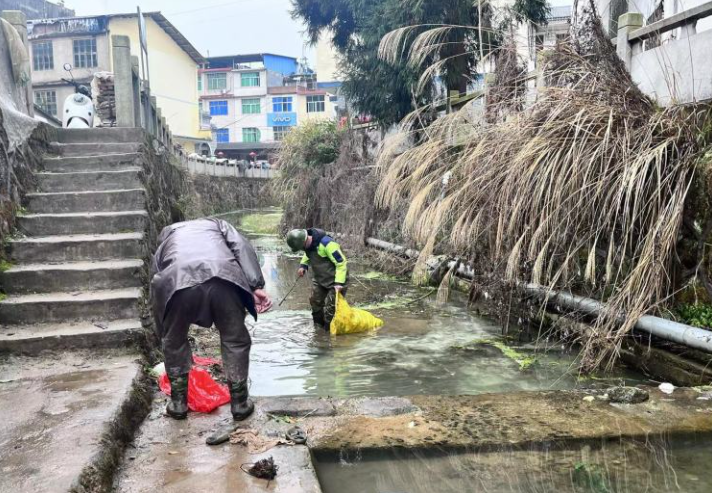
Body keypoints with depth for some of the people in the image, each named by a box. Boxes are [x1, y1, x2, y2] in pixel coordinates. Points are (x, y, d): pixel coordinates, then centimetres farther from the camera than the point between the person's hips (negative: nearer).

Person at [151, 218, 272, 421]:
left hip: (177, 281, 1)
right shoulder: (216, 224, 39)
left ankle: (178, 402, 35)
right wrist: (256, 286, 7)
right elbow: (242, 247, 16)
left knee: (173, 343, 27)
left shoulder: (164, 242, 41)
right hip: (223, 277, 0)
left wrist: (163, 334, 48)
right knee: (236, 340, 20)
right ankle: (239, 402, 27)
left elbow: (156, 291, 40)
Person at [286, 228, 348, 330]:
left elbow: (341, 263, -26)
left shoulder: (327, 244, -31)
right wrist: (303, 265, -1)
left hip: (334, 280, -8)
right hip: (319, 279, 8)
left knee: (331, 309, -9)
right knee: (316, 303, 16)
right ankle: (318, 327, 33)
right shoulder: (308, 244, -7)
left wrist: (339, 283, -30)